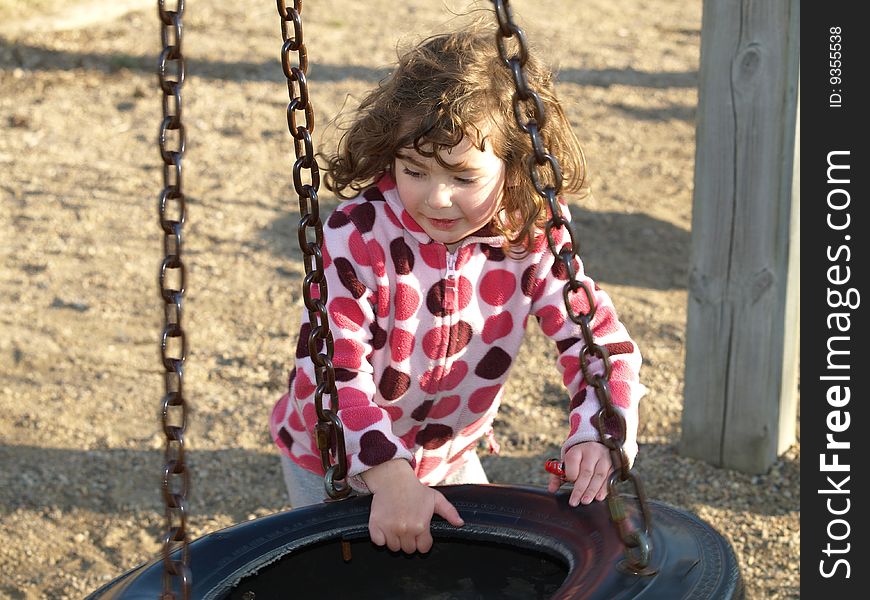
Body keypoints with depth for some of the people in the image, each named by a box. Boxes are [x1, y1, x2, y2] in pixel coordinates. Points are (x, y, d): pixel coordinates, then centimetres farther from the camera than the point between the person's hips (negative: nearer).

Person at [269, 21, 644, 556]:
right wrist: (387, 473, -46)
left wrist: (598, 433, -38)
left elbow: (595, 333, -19)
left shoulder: (535, 239, -19)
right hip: (335, 460, -3)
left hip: (450, 456, 3)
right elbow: (329, 363, -34)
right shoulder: (358, 235, -30)